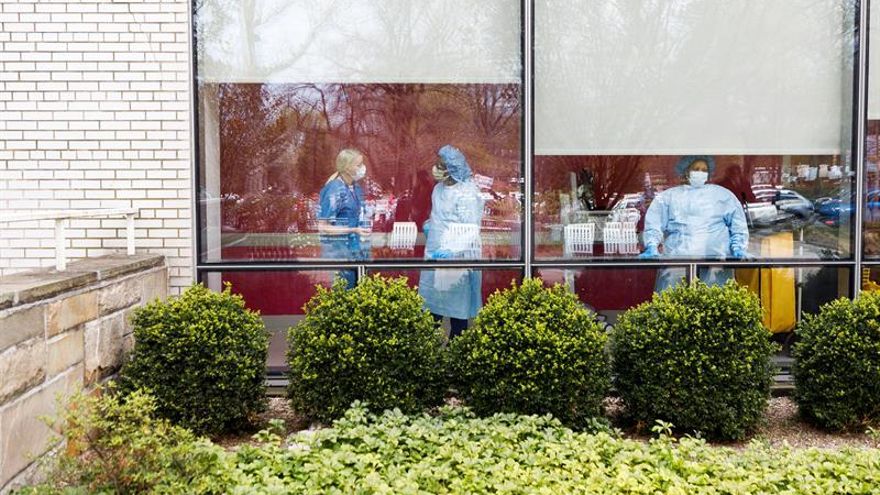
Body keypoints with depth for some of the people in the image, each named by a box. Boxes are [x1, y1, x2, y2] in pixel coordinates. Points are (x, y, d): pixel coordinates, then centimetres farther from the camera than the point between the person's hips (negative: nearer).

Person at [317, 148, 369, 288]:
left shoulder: (356, 188, 6)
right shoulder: (334, 190, -15)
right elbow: (323, 227, -15)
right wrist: (353, 230, -21)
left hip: (357, 251, 7)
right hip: (339, 253, -7)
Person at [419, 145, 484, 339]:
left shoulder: (468, 193, -18)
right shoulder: (439, 188, 7)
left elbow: (469, 231, -21)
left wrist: (451, 251, -29)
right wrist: (428, 225, 6)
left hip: (458, 257, -8)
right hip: (435, 253, 8)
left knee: (455, 300, 2)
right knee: (432, 297, 12)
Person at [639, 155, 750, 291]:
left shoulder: (723, 195, 21)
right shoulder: (668, 196, 18)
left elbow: (738, 224, 16)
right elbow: (654, 224, 9)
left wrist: (738, 249, 1)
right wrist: (651, 248, -7)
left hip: (716, 260, 0)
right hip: (677, 259, 0)